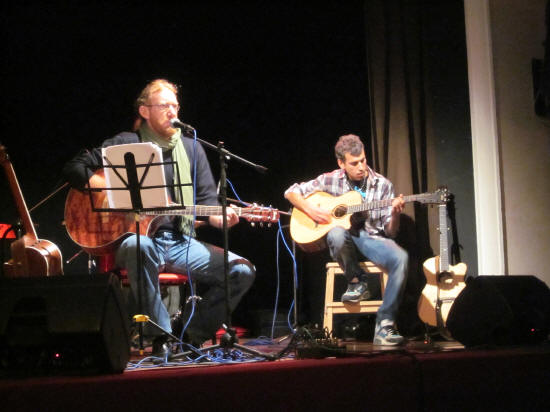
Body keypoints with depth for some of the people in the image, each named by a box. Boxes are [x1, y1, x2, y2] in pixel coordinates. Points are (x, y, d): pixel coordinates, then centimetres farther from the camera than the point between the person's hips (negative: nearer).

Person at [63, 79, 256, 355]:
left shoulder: (191, 149, 15)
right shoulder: (126, 145, 5)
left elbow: (207, 198, 11)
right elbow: (73, 168, 2)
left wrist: (219, 217, -13)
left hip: (181, 242, 4)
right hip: (136, 237, -4)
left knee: (242, 271, -16)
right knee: (138, 246, -42)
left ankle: (191, 334, -2)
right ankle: (160, 337, -29)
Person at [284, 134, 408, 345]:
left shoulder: (382, 185, 3)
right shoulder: (331, 180, 3)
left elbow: (390, 232, 2)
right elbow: (291, 192, 9)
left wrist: (395, 215, -20)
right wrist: (311, 210, -8)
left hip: (371, 240, 1)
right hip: (345, 241, 0)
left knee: (400, 257, -33)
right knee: (336, 234, -39)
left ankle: (385, 323, -29)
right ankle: (357, 281, -12)